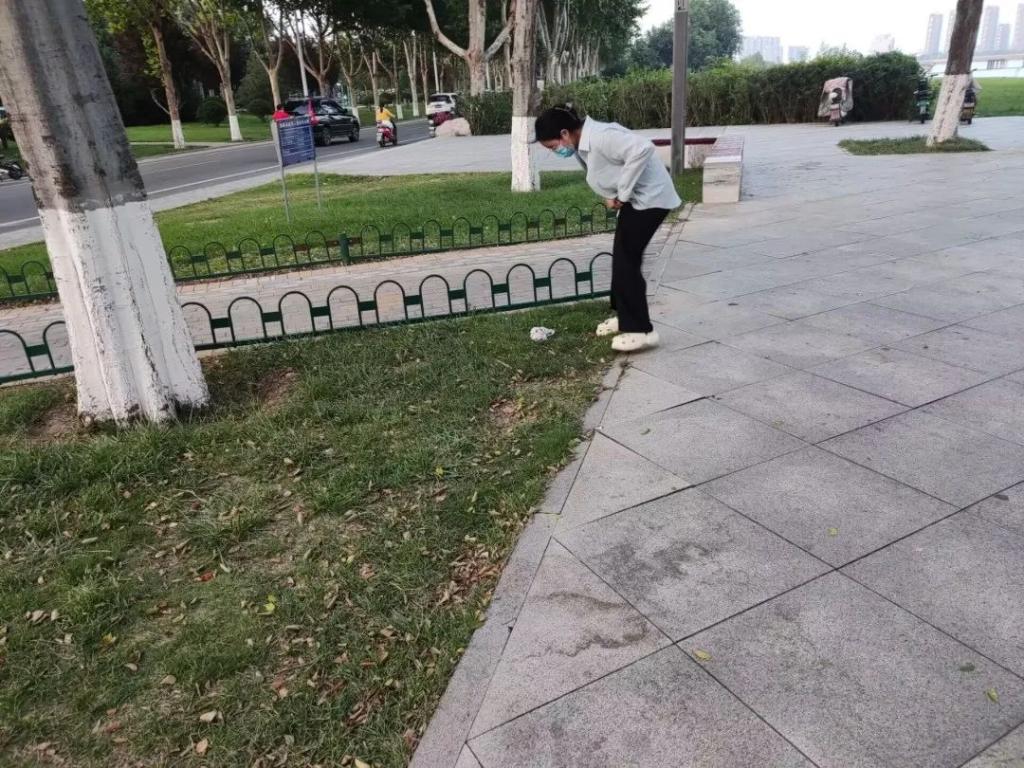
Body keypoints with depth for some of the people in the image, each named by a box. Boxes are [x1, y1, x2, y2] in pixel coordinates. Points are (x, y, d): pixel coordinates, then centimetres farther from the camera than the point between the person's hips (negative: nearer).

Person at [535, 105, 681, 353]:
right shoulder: (582, 145, 5)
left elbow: (642, 149, -34)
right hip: (634, 198, 10)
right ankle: (624, 317, 29)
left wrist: (621, 194, -26)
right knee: (621, 258, 15)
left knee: (627, 261, -10)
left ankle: (641, 330, -4)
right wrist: (611, 196, -3)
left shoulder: (600, 137, -25)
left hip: (649, 196, -10)